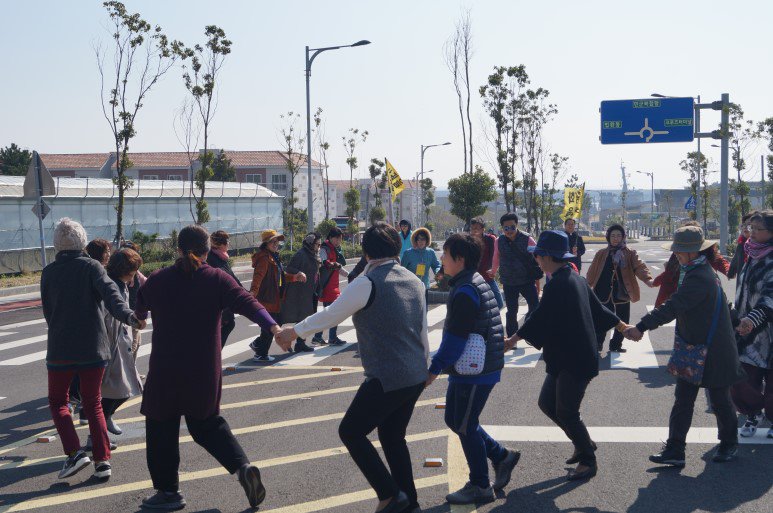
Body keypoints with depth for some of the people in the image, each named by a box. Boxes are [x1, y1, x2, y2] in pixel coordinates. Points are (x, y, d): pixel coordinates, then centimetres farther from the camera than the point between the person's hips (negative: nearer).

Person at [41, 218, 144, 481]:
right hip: (93, 348, 0)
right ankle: (102, 460, 5)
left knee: (58, 402, 15)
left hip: (60, 350, 0)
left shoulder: (48, 273, 3)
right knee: (93, 403, 12)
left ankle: (74, 452, -3)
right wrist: (128, 316, -35)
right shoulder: (91, 266, -3)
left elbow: (48, 311, 11)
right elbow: (109, 292, -23)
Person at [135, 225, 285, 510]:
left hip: (166, 370, -2)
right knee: (207, 424, 19)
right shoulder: (217, 280, -3)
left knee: (162, 429, 12)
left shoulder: (157, 281, 0)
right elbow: (246, 302, -19)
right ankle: (242, 467, 2)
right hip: (205, 372, 2)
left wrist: (140, 316, 41)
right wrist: (271, 326, -30)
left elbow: (139, 311, 18)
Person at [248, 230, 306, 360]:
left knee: (277, 323, 18)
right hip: (266, 299, -10)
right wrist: (253, 290, -44)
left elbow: (280, 276, 28)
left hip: (275, 299, 10)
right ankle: (261, 354, 11)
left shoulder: (274, 257, 16)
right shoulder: (264, 258, -17)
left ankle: (257, 344, 31)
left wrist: (294, 277, 22)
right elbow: (258, 275, -31)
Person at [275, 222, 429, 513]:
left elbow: (330, 315, -4)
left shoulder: (367, 283, -14)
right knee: (392, 436, 21)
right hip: (415, 378, 8)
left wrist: (294, 332, 11)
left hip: (386, 380, -8)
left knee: (351, 432, 7)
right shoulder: (414, 282, 8)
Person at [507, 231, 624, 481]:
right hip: (564, 359, 10)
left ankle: (588, 462, 14)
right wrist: (623, 326, 31)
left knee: (566, 412, 0)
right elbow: (598, 308, 19)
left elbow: (540, 318, -23)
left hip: (574, 361, -10)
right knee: (547, 403, 15)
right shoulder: (575, 279, 12)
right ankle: (583, 444, 29)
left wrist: (513, 339, -18)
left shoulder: (558, 284, -20)